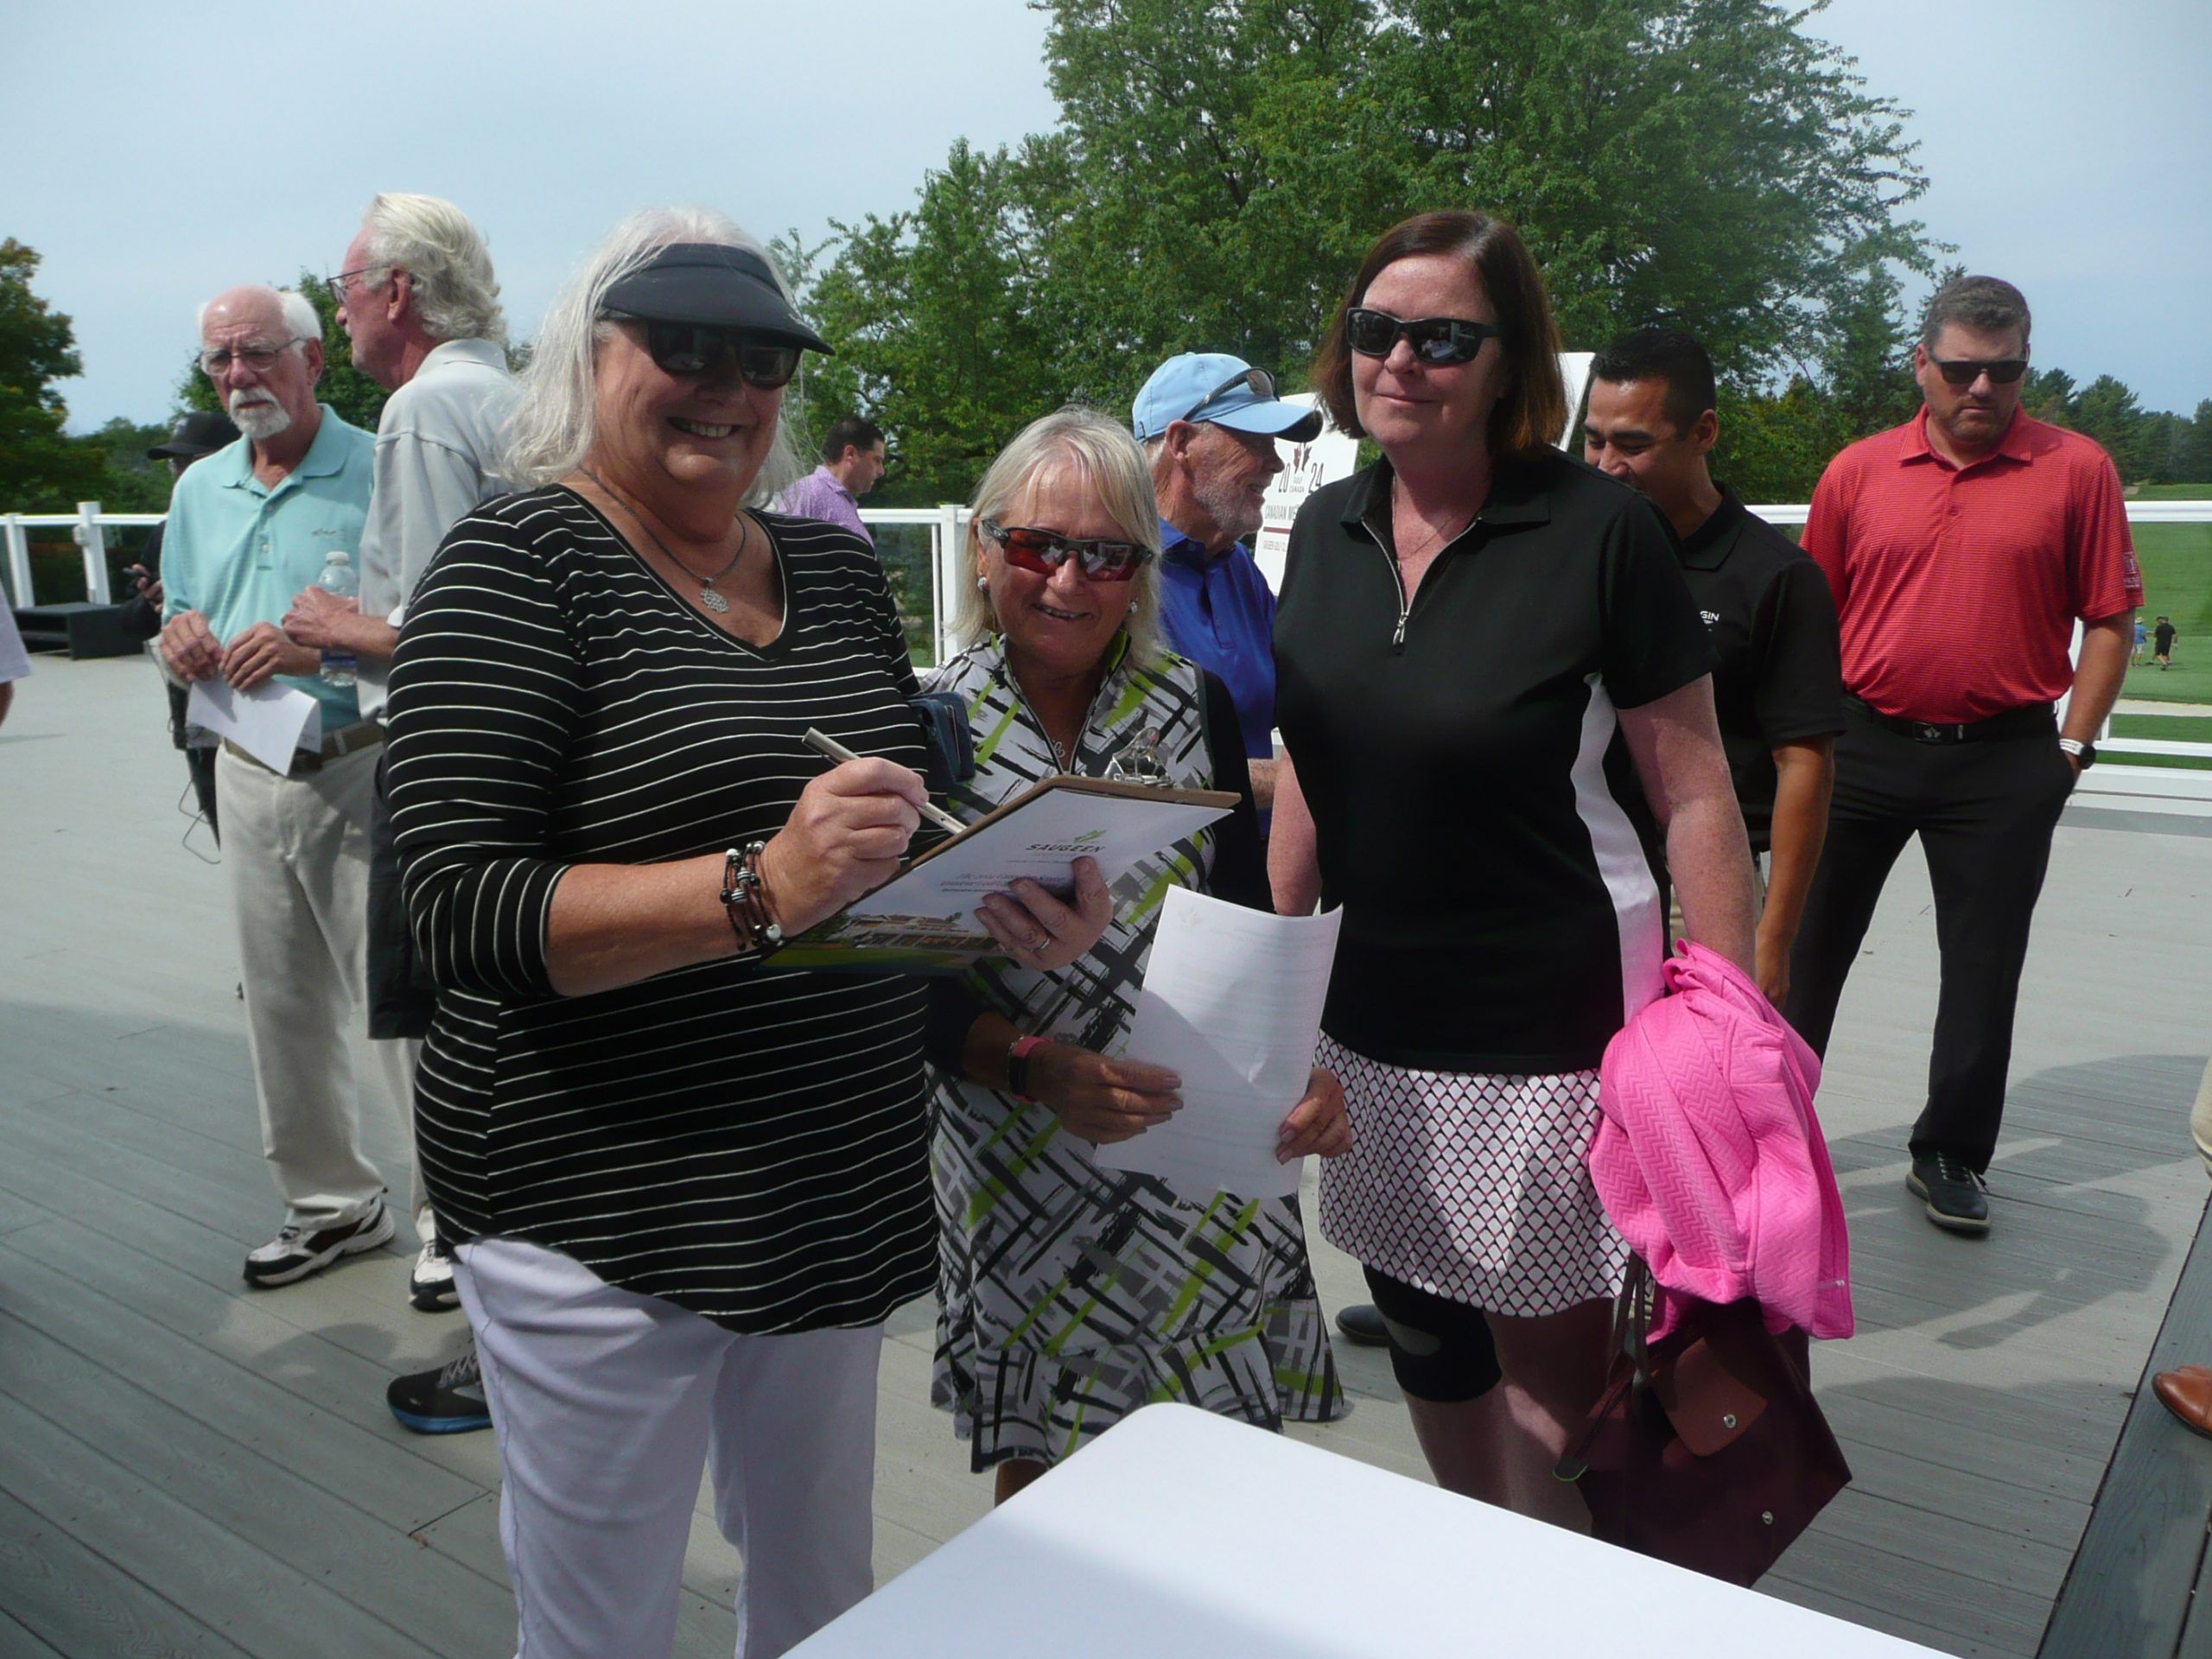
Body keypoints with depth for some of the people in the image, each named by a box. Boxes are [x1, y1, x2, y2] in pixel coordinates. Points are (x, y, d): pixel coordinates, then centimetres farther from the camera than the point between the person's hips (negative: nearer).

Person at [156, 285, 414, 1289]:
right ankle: (329, 1200, 28)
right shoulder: (199, 489, 14)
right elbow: (179, 619, 21)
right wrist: (178, 640, -2)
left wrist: (318, 649, -24)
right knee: (282, 1008, 13)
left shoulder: (375, 472, -8)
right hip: (248, 778, 7)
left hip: (358, 773, -7)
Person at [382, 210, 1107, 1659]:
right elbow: (464, 910, -19)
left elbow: (921, 832, 16)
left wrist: (1027, 908, -5)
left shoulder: (835, 569, 8)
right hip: (602, 1212, -5)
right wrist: (760, 888, -32)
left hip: (844, 1196, 6)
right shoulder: (522, 564, -10)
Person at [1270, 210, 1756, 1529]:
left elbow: (1693, 793, -9)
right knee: (1422, 1335, 20)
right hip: (1374, 1013, 6)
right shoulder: (1329, 528, 4)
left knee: (1549, 1369, 4)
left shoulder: (1600, 529, -12)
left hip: (1556, 1014, -5)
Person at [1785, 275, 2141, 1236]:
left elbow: (2109, 618, 1)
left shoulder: (2076, 470, -1)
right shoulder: (1858, 472, 3)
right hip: (1863, 747, 1)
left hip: (2003, 763, -1)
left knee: (1983, 969, 8)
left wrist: (2073, 746, -4)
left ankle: (1951, 1156, 25)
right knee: (1808, 949, 9)